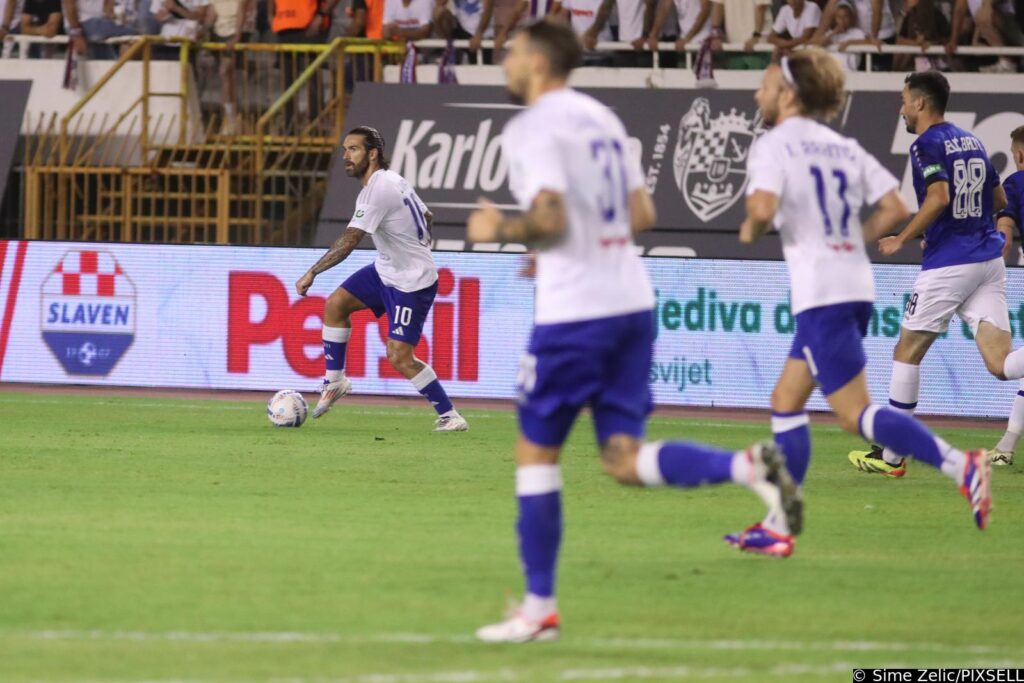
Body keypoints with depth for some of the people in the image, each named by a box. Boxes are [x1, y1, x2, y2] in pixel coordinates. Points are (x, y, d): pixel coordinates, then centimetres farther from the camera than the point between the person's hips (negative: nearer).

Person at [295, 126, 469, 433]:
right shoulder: (394, 181, 5)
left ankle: (450, 417, -1)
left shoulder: (377, 191, -24)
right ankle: (335, 381, 15)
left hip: (412, 284, -10)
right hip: (386, 270, 10)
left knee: (399, 358, -11)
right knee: (335, 303, 3)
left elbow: (348, 242, -29)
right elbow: (427, 217, 19)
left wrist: (312, 273, -27)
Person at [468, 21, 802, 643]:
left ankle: (540, 609, 7)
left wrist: (498, 228, -1)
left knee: (535, 452, 5)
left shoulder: (533, 126, -9)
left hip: (573, 312, -8)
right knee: (625, 459, 5)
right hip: (632, 301, 8)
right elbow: (642, 215, 16)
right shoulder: (601, 117, 17)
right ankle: (749, 467, -19)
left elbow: (550, 219, -20)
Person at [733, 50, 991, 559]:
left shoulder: (774, 145, -6)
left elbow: (763, 208, -22)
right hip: (855, 284, 8)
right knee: (786, 402, 15)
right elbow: (894, 208, 10)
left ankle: (958, 465, -24)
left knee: (856, 414, -9)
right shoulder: (843, 148, 15)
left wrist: (749, 231, -1)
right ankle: (778, 526, 14)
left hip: (821, 295, -8)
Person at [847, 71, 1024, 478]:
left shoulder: (928, 145, -8)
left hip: (948, 263, -7)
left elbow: (939, 198, -22)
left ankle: (891, 456, 13)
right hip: (988, 259, 7)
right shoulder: (971, 142, 17)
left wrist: (901, 240, -12)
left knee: (907, 352, 8)